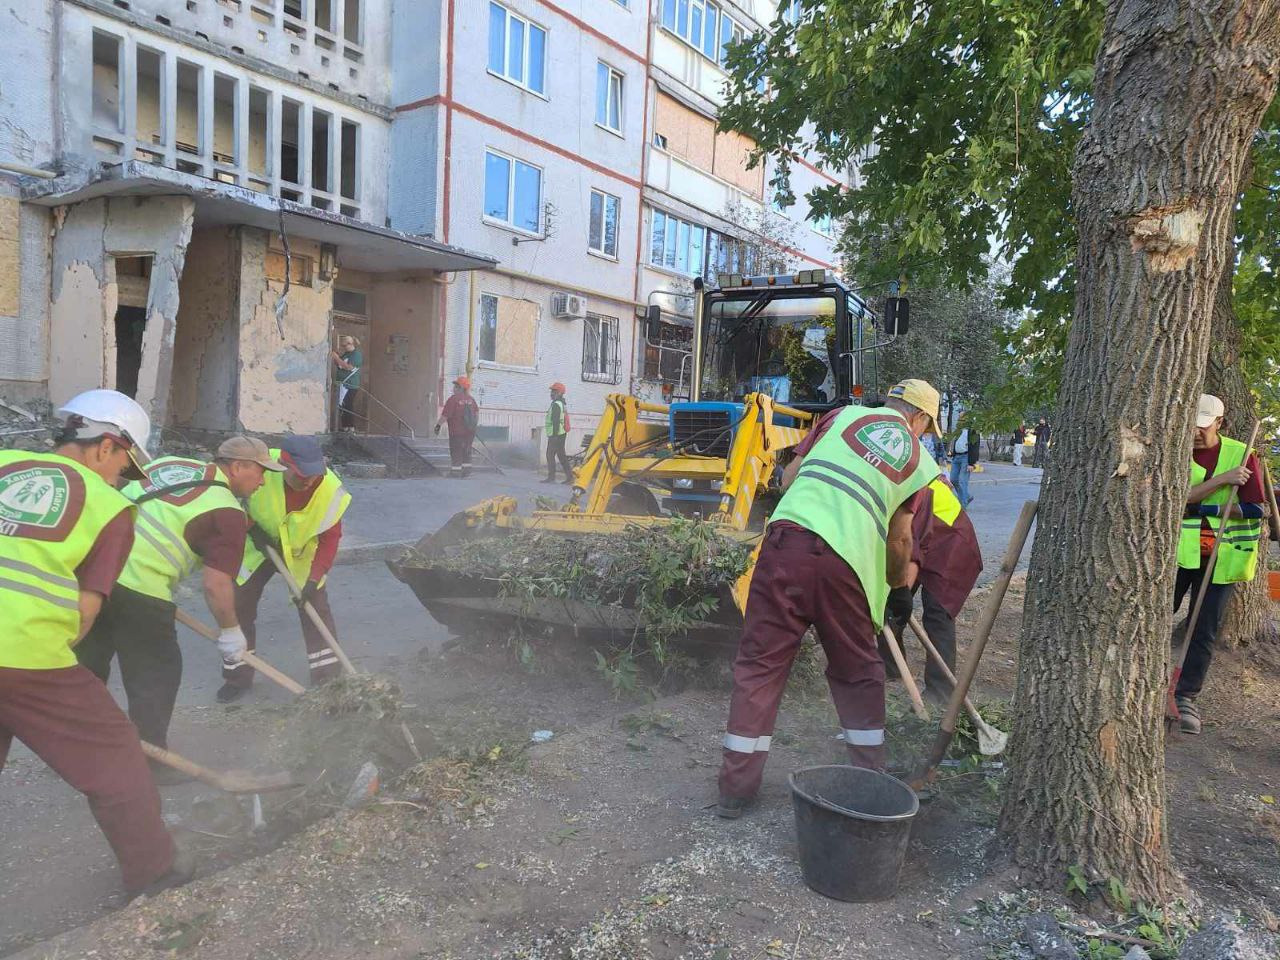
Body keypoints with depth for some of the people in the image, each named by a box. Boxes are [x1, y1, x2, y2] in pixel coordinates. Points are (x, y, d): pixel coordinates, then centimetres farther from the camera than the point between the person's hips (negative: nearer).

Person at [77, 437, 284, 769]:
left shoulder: (170, 463, 15)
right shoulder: (228, 513, -7)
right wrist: (231, 631, 2)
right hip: (140, 590, -8)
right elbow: (216, 585, -12)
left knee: (88, 666, 24)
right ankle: (151, 764, 20)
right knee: (157, 674, 10)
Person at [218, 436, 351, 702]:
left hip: (301, 553, 0)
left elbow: (330, 538, -21)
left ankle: (328, 677, 10)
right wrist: (251, 526, -21)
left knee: (316, 609, -2)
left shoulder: (331, 490, -31)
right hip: (257, 547, 1)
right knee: (239, 607, 4)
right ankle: (238, 677, 22)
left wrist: (314, 579, -27)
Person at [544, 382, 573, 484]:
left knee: (550, 455, -5)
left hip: (555, 435, -10)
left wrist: (554, 435, -24)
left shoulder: (556, 405, -14)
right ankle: (569, 477, 8)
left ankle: (551, 477, -5)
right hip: (562, 434, 10)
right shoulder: (563, 404, 18)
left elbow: (556, 421, -22)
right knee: (562, 456, 11)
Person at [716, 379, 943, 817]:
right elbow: (899, 539, 20)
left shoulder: (845, 415, 19)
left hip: (789, 537, 0)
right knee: (858, 673, 21)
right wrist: (897, 578, 41)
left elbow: (788, 478, 16)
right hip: (848, 558, 0)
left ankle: (736, 789, 15)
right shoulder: (918, 460, 19)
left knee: (760, 663, 8)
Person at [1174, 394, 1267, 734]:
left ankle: (1187, 696, 12)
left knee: (1204, 632, 3)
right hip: (1177, 551, 0)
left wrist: (1201, 506, -14)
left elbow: (1254, 509, -7)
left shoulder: (1242, 455, -1)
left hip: (1219, 558, 0)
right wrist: (1222, 479, -22)